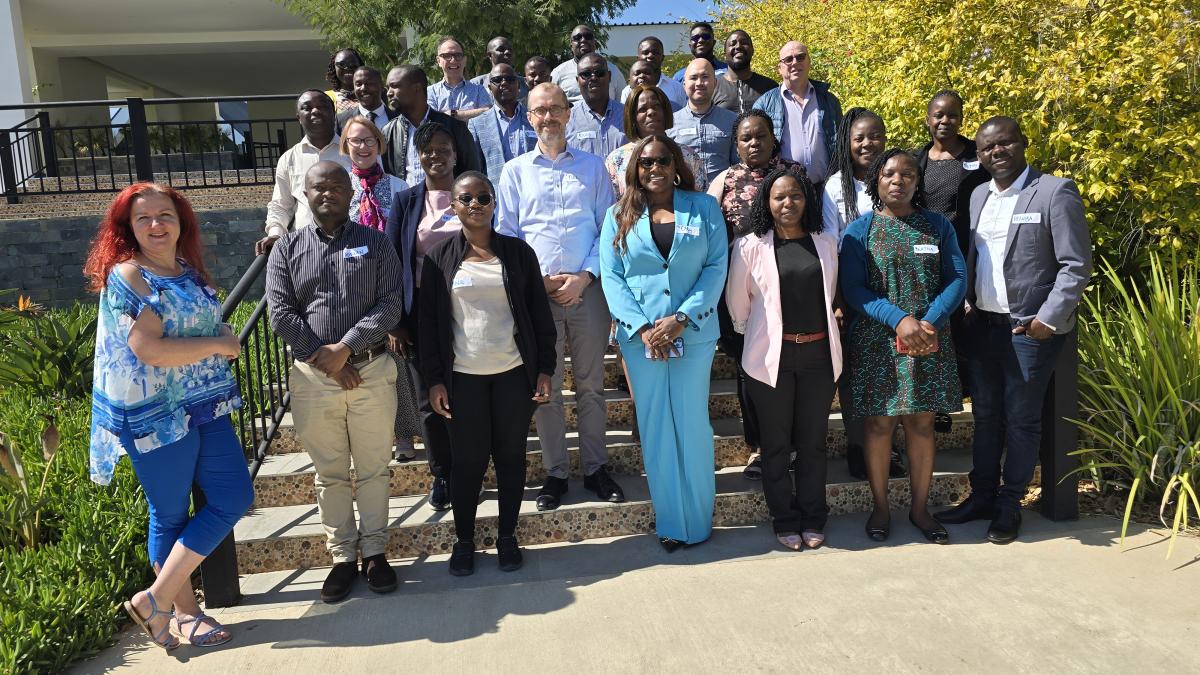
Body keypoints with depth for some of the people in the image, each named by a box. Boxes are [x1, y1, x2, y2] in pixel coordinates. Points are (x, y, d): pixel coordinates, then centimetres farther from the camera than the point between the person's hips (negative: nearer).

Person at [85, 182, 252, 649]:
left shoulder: (188, 271, 11)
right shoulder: (127, 276, -12)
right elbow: (149, 350, -22)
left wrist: (224, 338, 6)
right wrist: (219, 344, -12)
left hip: (204, 406, 8)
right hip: (155, 414, -7)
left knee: (235, 496, 4)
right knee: (171, 514, 5)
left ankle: (157, 600, 17)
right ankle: (182, 613, 22)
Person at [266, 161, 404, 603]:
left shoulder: (375, 243, 5)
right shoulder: (287, 249, 7)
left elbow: (391, 305, -5)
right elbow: (280, 313, -2)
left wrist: (344, 348, -14)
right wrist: (324, 360, -11)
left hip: (371, 371, -1)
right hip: (312, 377, 1)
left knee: (374, 469, 8)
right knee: (330, 473, 10)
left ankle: (374, 551, 22)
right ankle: (342, 556, 23)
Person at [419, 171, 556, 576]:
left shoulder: (518, 252, 2)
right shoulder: (440, 257, 1)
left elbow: (540, 315, 4)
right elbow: (429, 321, 2)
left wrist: (545, 370, 0)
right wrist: (434, 380, -3)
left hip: (513, 374, 1)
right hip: (463, 377, 0)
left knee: (511, 456, 9)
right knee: (468, 461, 7)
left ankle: (507, 536, 26)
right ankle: (463, 540, 24)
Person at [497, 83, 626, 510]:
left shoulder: (593, 166, 10)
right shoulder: (515, 171, 10)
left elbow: (608, 229, 6)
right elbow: (506, 234, 7)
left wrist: (584, 276, -8)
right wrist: (538, 280, -6)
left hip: (587, 289, 0)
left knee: (591, 384, 7)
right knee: (545, 387, 5)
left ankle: (595, 467, 19)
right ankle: (555, 472, 17)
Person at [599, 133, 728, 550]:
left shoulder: (704, 208, 5)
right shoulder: (619, 215, 7)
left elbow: (716, 267, -2)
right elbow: (611, 276, 0)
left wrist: (682, 318, -13)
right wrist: (642, 328, -12)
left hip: (693, 332, -1)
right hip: (640, 338, 1)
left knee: (692, 425, 4)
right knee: (655, 428, 6)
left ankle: (697, 519, 20)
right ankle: (669, 521, 19)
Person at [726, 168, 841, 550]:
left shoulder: (826, 244, 6)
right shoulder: (750, 247, -5)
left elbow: (831, 295, 17)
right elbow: (737, 304, 3)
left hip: (818, 355, 3)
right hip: (771, 357, -3)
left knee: (813, 441, 12)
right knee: (777, 444, 7)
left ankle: (813, 519, 26)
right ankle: (785, 521, 22)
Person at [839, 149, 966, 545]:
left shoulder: (938, 226, 8)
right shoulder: (860, 230, 1)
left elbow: (957, 279, 1)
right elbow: (852, 288, -7)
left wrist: (931, 323, -16)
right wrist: (899, 319, -20)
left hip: (930, 343, 2)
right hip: (877, 343, -2)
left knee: (922, 424, 8)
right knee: (880, 424, 3)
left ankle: (920, 508, 22)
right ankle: (880, 507, 19)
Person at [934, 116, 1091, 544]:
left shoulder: (1055, 192, -7)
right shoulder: (978, 195, 11)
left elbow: (1077, 265, -10)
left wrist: (1048, 319, -15)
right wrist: (966, 304, 1)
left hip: (1030, 329, -5)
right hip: (983, 326, 6)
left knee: (1021, 420, 5)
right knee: (985, 415, 13)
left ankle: (1010, 505, 19)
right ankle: (982, 497, 26)